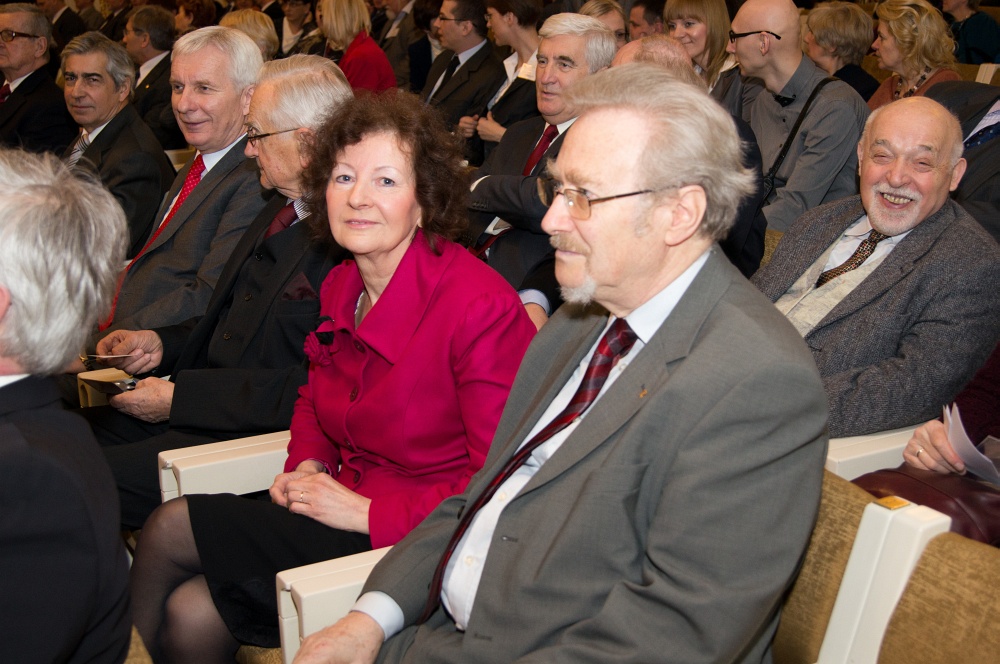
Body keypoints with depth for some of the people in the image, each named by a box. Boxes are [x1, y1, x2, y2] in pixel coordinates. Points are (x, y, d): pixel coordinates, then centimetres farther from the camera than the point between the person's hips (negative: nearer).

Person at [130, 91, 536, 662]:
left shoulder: (480, 305, -21)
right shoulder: (342, 288, 4)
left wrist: (366, 512, -20)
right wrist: (308, 465, 2)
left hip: (417, 543, -7)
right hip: (343, 505, 7)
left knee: (172, 528, -10)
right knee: (191, 612, -15)